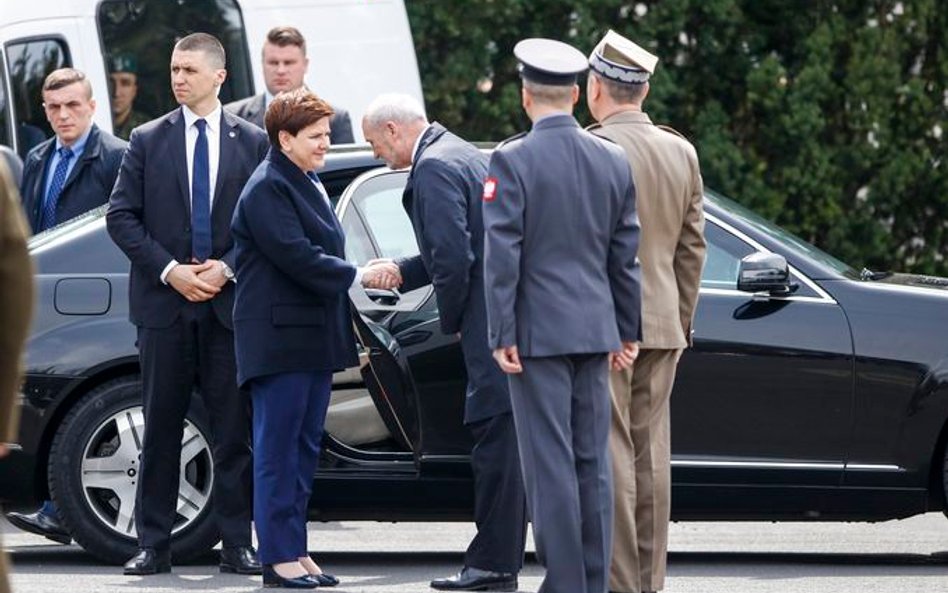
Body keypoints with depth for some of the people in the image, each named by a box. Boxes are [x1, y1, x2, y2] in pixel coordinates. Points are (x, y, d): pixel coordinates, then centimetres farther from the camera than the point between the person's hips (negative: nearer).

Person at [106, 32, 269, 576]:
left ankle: (237, 545, 5)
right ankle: (154, 544, 7)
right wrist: (169, 269, -9)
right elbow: (121, 216, 2)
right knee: (162, 428, 3)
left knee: (234, 429, 1)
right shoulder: (149, 141, 5)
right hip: (164, 303, 0)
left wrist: (227, 268, -10)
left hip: (230, 302, 0)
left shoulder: (252, 142, 4)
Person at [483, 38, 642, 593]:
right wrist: (627, 332, 16)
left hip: (539, 332, -5)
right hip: (595, 329, 5)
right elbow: (626, 255, 10)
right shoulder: (614, 161, 6)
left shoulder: (513, 161, -10)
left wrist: (502, 335, -9)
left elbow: (502, 256, -12)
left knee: (551, 463, -3)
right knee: (593, 462, 9)